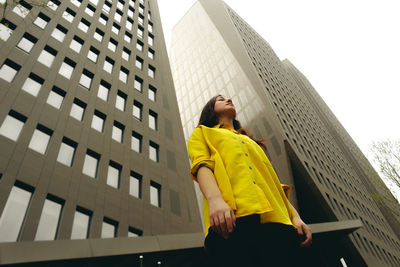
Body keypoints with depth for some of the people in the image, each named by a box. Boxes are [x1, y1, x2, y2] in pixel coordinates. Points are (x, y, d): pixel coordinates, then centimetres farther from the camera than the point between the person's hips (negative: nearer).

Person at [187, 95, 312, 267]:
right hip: (232, 219, -4)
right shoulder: (202, 133, 24)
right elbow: (201, 165, 2)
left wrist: (295, 217, 11)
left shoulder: (250, 142, 38)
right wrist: (214, 199, -19)